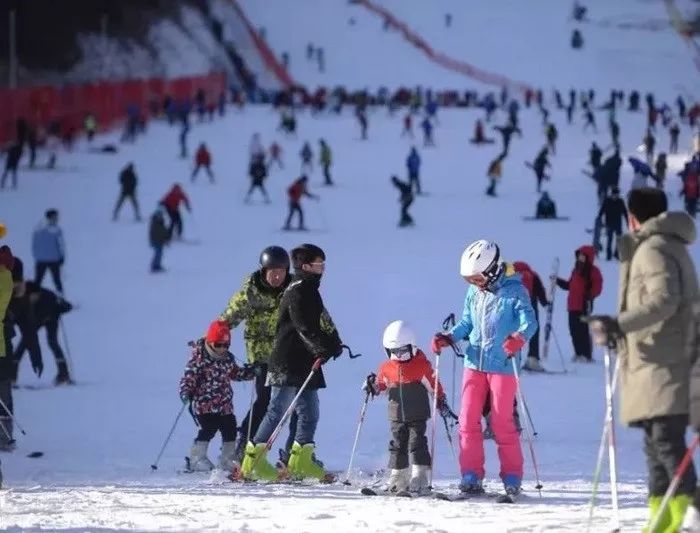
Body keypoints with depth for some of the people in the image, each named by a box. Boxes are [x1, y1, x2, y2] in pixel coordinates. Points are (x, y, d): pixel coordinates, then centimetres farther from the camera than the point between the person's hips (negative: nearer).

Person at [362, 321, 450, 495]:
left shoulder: (422, 365, -8)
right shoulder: (386, 368, 2)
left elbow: (434, 385, -1)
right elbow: (381, 384, 16)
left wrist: (441, 403, -2)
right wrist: (373, 386, -5)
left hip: (418, 416, -4)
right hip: (397, 416, 4)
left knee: (417, 443, -9)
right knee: (397, 445, 7)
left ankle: (420, 479, -9)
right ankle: (398, 479, 16)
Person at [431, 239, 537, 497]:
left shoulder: (514, 291, -7)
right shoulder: (473, 293, 10)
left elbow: (529, 321, -16)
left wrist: (519, 337, -37)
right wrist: (447, 338, 2)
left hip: (502, 366, -5)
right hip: (474, 363, 5)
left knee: (502, 423, -3)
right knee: (468, 421, 0)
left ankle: (512, 478, 9)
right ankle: (471, 477, 6)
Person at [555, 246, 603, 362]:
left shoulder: (592, 271, -3)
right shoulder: (576, 270, 19)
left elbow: (597, 288, -11)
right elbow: (569, 285, 26)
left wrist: (589, 296, -24)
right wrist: (558, 281, 18)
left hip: (584, 305, -8)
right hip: (573, 305, 8)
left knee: (583, 330, -8)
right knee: (574, 330, 7)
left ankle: (586, 355, -4)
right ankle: (578, 353, 16)